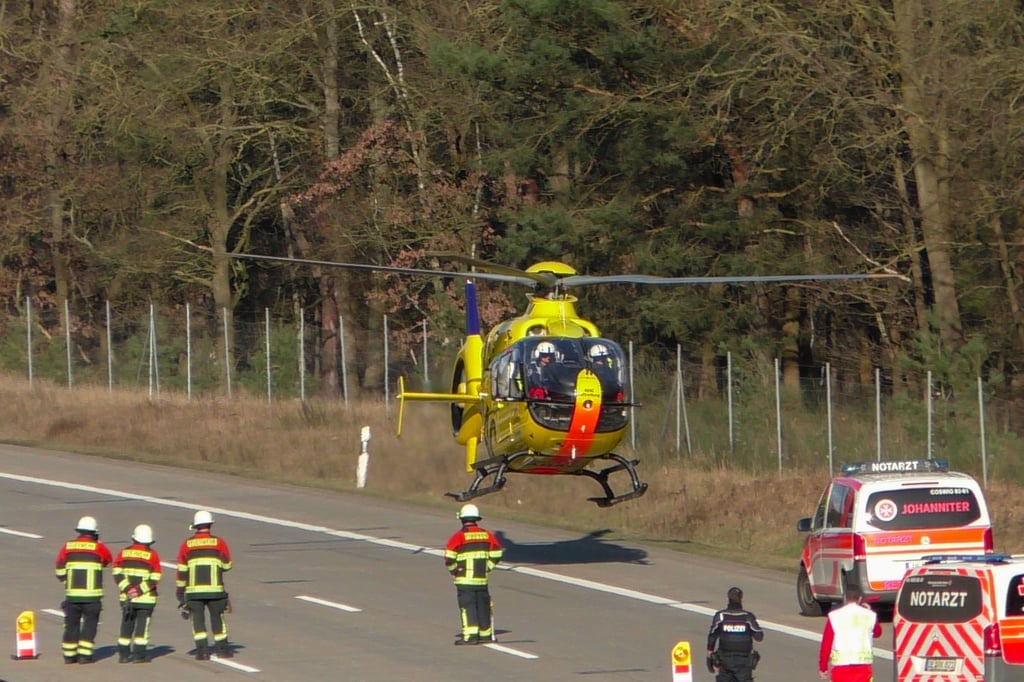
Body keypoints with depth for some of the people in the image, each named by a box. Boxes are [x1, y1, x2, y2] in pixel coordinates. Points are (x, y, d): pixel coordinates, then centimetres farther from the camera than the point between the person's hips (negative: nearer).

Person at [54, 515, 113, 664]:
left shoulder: (68, 547, 2)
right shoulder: (98, 547, -5)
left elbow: (60, 570, 6)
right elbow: (108, 560, 16)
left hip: (72, 592, 3)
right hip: (92, 594, -3)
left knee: (72, 624, 10)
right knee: (89, 623, 5)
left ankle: (69, 655, 12)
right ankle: (84, 654, 0)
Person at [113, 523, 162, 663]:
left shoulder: (123, 553, 4)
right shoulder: (152, 555, -5)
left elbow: (117, 573, -3)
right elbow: (155, 578, -11)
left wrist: (127, 588, -7)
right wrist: (140, 590, -12)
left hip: (126, 597, 3)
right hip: (146, 599, -3)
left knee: (126, 625, 12)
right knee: (142, 625, 1)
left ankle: (123, 654, 13)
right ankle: (138, 654, -2)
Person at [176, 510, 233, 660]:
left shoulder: (186, 545, 1)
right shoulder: (219, 543, -1)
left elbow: (181, 571, 3)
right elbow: (227, 565, 9)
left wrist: (180, 592, 10)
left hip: (193, 590, 0)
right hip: (215, 589, 0)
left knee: (198, 620, 6)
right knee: (217, 619, 12)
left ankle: (202, 651, -2)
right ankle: (222, 649, 19)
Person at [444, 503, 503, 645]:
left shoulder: (459, 537, -10)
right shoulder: (487, 535, 5)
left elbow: (449, 558, -13)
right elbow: (496, 554, 7)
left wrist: (454, 571, 3)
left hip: (464, 580, -5)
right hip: (482, 579, 5)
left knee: (467, 606, -4)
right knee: (482, 605, 14)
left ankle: (470, 635, -12)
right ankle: (485, 634, 23)